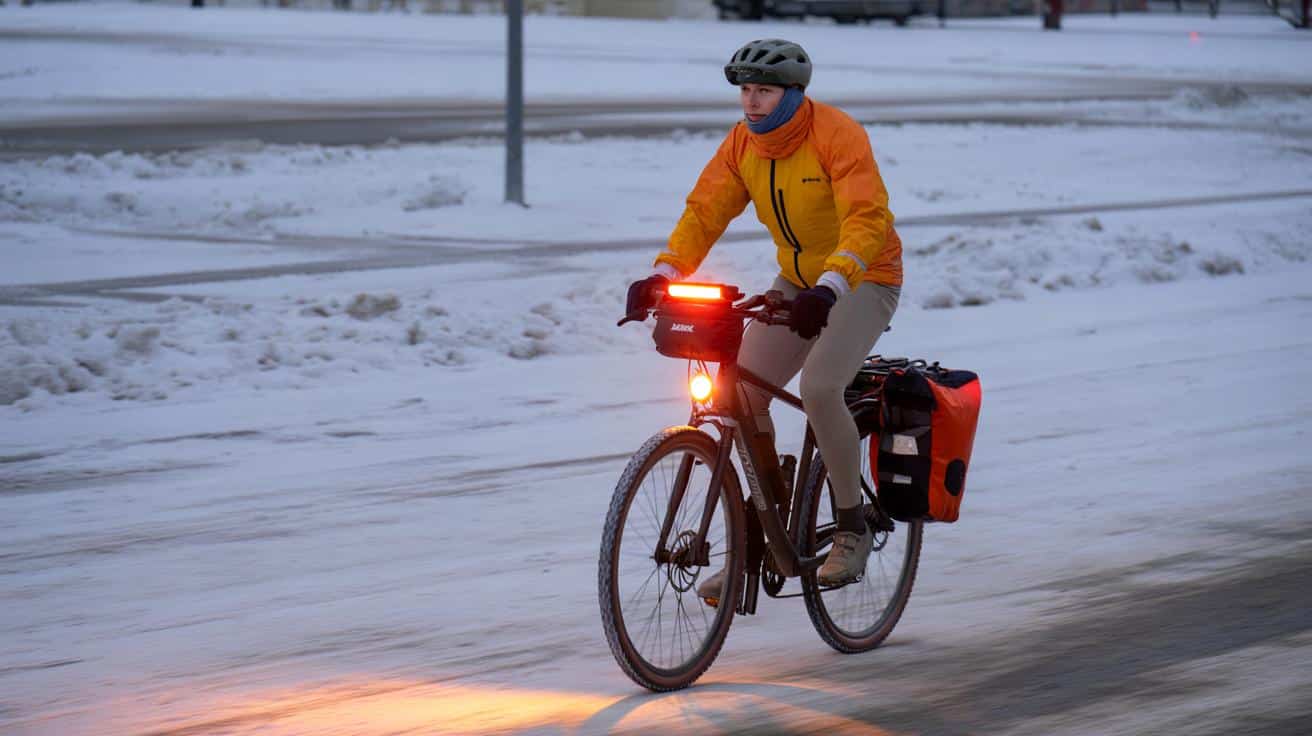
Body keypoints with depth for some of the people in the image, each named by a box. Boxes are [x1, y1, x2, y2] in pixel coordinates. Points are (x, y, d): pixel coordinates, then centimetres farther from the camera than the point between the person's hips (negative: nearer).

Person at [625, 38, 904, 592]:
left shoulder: (836, 135, -23)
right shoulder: (742, 144, -4)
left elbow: (867, 219, -34)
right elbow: (705, 212, -7)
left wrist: (830, 287, -48)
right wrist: (662, 276, -24)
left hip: (863, 280, -7)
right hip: (797, 282, 7)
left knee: (819, 388, -27)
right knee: (743, 393, -8)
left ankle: (852, 529, -9)